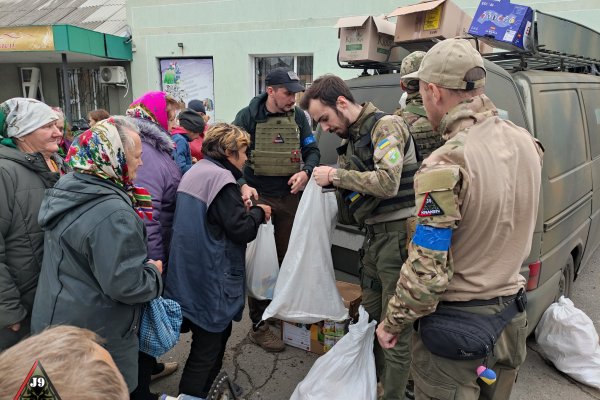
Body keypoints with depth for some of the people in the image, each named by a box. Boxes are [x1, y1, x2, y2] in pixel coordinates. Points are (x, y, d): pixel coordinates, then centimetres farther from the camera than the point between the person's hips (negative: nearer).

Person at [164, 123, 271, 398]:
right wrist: (258, 212, -3)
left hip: (190, 273, 10)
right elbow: (241, 229, -21)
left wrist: (243, 208, 12)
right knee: (207, 347, 3)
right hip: (210, 279, -10)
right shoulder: (220, 178, -19)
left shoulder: (194, 172, 11)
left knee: (217, 334, 24)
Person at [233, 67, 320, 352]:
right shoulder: (248, 117, -5)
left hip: (291, 197, 4)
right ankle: (259, 326, 13)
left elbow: (312, 151, 10)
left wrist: (305, 171, -11)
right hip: (259, 198, -3)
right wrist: (242, 185, -23)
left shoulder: (298, 117, 5)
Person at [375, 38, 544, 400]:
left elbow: (426, 272, -25)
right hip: (512, 319, 7)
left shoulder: (446, 165, -27)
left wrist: (392, 324, -9)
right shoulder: (526, 143, -3)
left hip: (456, 329, -7)